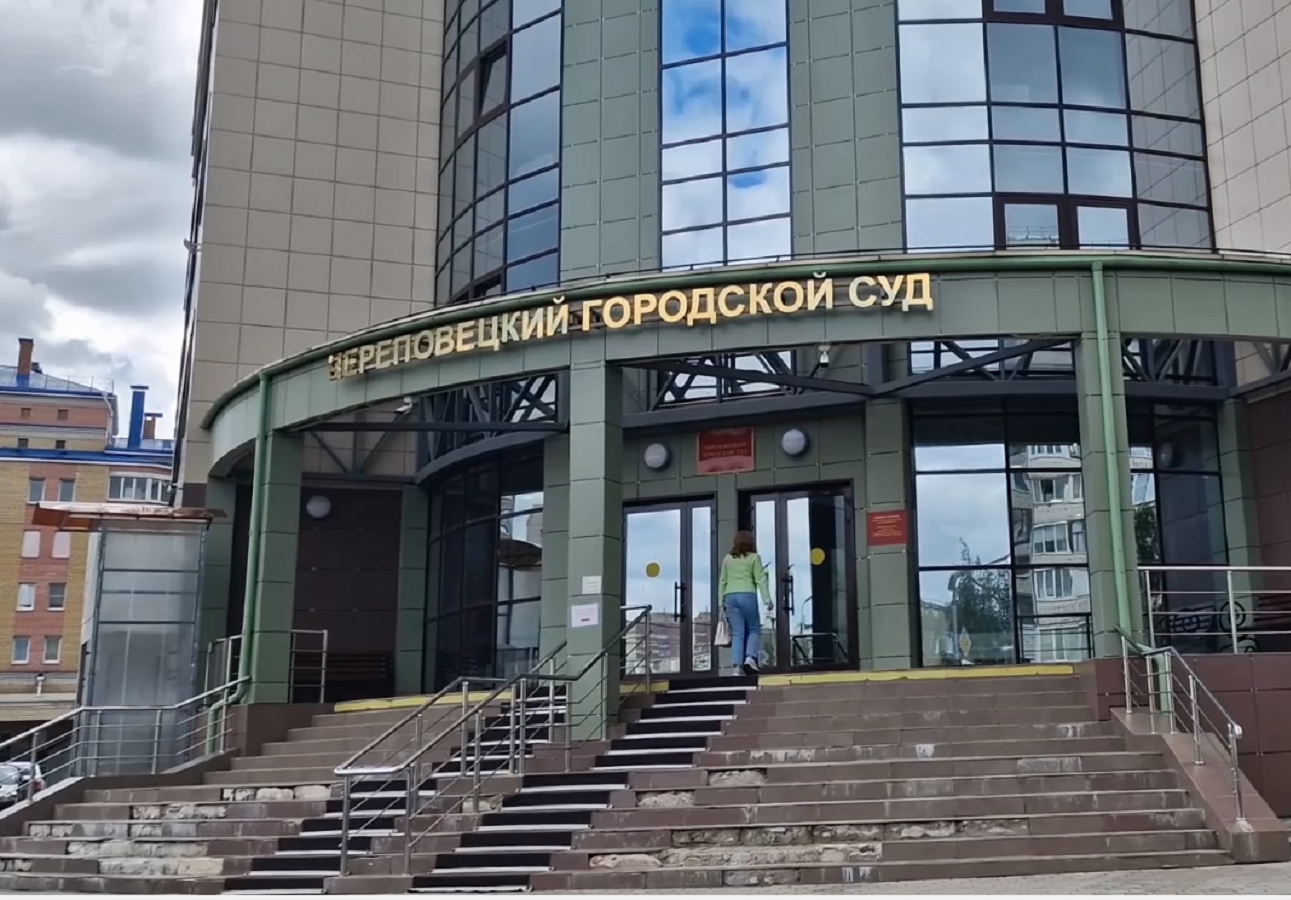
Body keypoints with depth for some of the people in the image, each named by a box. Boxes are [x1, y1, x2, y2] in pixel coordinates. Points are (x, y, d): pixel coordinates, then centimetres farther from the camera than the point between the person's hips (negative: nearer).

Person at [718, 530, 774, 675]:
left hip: (730, 596, 3)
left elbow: (722, 581, 14)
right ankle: (750, 658, -11)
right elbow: (760, 580, -1)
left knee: (737, 633, 3)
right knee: (754, 629, 9)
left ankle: (737, 665, -6)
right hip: (747, 595, -3)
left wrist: (721, 601, 17)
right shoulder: (754, 557, 5)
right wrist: (767, 599, -3)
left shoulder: (727, 558, 16)